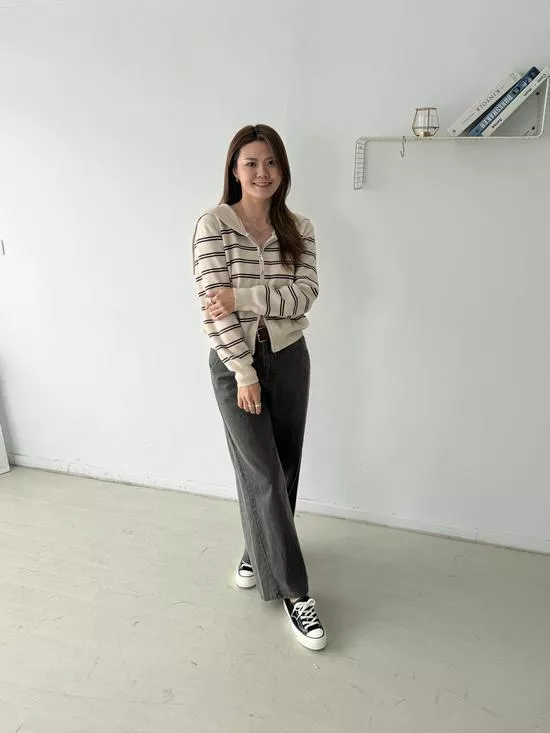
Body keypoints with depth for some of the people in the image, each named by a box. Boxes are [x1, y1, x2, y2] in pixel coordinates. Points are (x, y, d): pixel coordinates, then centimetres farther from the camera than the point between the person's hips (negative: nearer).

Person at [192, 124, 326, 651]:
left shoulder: (298, 229, 3)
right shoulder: (213, 224, -7)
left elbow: (304, 295, -10)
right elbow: (213, 306, -14)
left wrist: (240, 296, -21)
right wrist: (244, 373, -16)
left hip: (289, 358, 4)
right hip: (234, 360, -3)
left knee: (283, 468, 12)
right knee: (263, 473, -2)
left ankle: (258, 553, 38)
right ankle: (294, 590, 12)